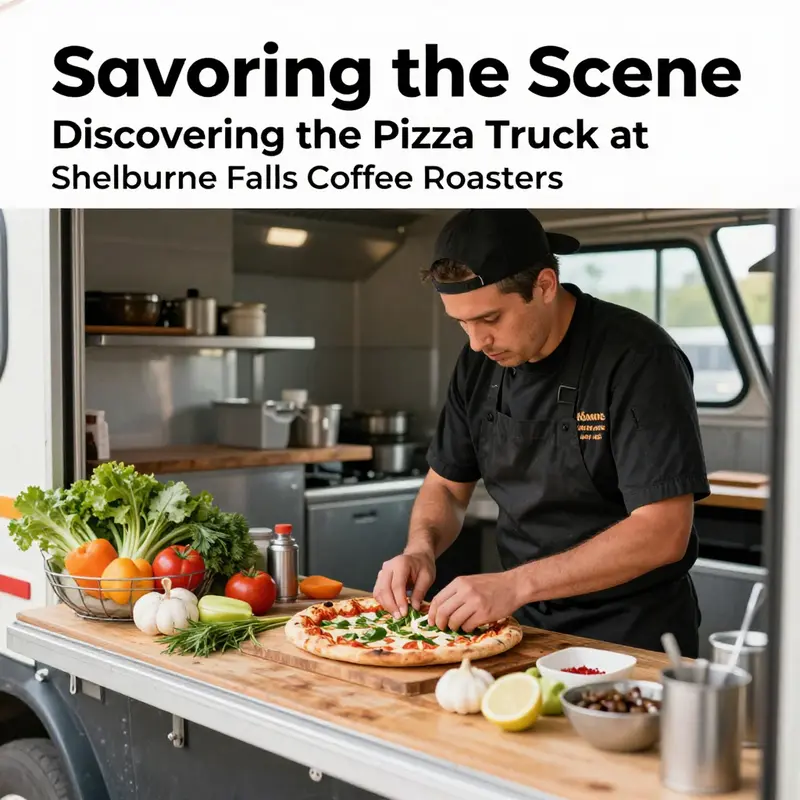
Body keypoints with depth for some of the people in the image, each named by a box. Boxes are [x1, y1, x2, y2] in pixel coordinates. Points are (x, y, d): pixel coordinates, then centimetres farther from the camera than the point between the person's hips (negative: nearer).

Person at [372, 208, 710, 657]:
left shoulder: (637, 358, -16)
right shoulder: (480, 363, 4)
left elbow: (664, 534, -21)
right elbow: (446, 486, 15)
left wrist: (515, 585, -25)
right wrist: (421, 549, -6)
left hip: (634, 637, -5)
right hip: (527, 624, 5)